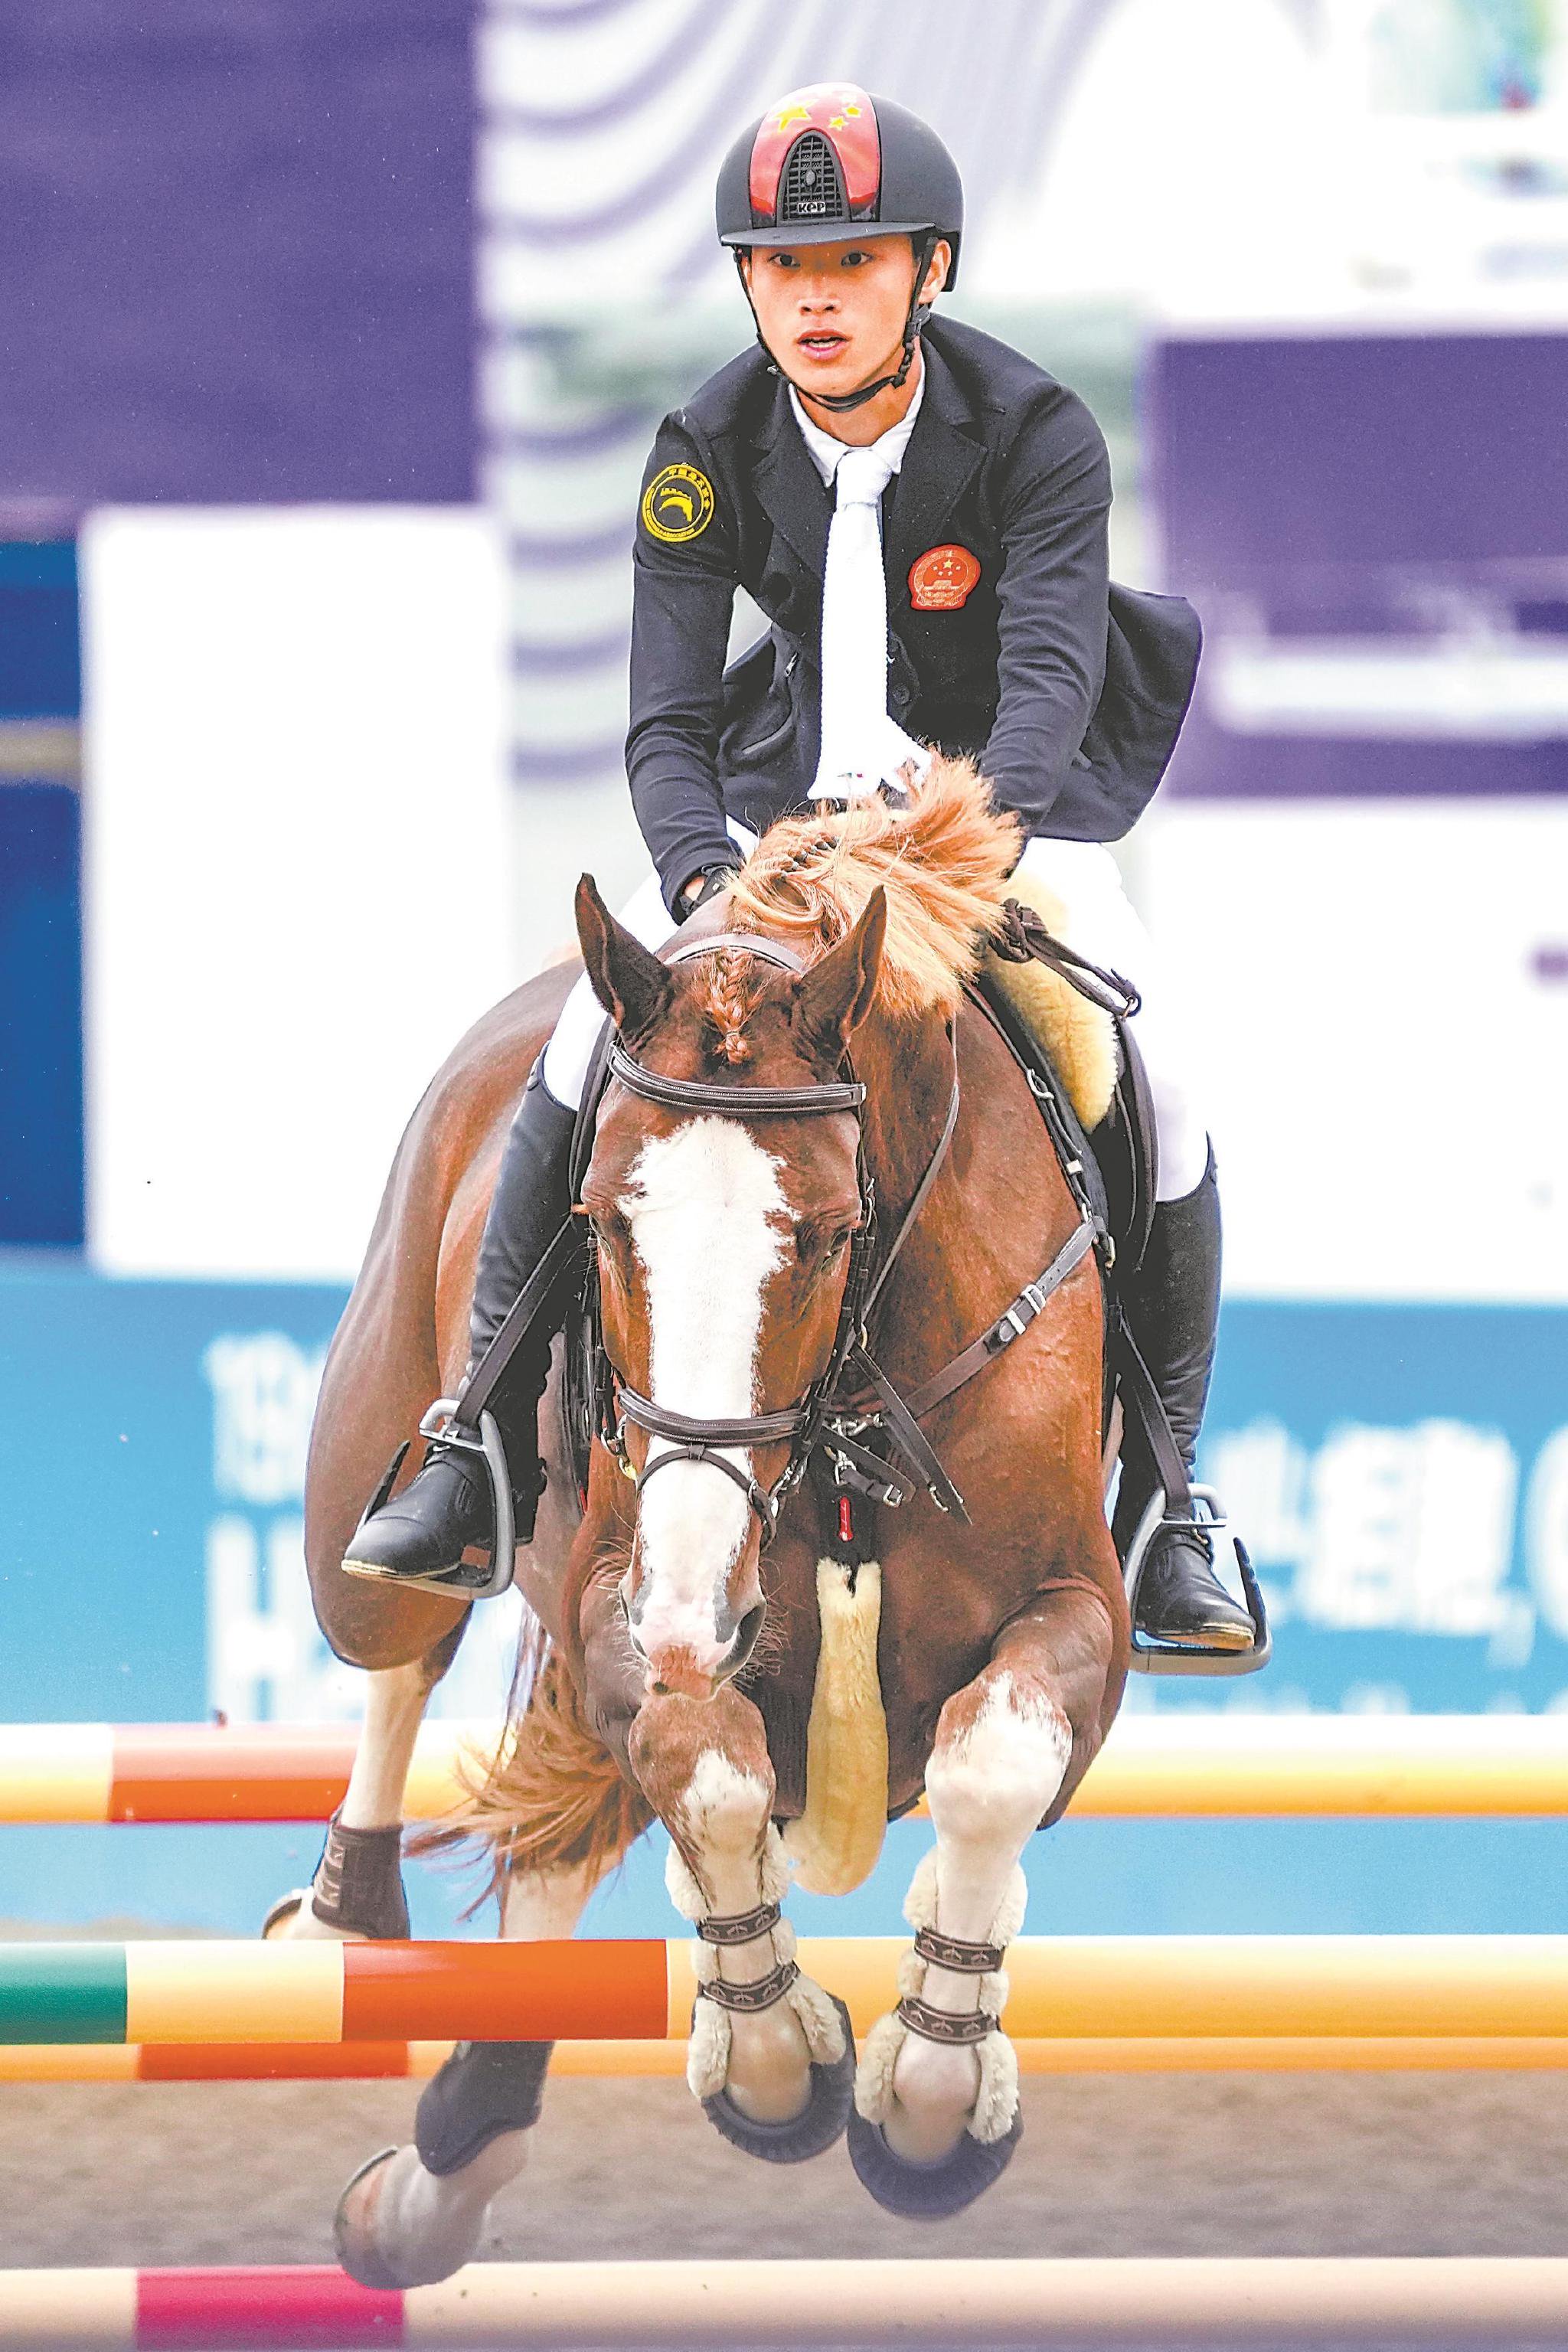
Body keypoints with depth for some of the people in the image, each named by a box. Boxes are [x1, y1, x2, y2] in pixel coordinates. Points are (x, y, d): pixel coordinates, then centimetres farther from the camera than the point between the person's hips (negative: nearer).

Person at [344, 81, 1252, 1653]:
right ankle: (481, 1438, -8)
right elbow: (667, 719, -18)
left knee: (1149, 1074, -22)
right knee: (602, 1034, -20)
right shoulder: (707, 454, -15)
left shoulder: (1038, 435, -22)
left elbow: (1056, 665, -34)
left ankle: (1164, 1489, -4)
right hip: (792, 781, 2)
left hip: (1013, 788, -2)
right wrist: (702, 875, -40)